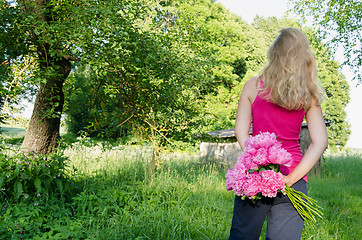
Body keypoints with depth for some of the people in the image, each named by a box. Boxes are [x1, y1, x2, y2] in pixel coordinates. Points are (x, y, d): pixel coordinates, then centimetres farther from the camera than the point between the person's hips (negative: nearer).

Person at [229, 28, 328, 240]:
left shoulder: (253, 86, 1)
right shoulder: (309, 96, 4)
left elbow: (241, 131, -3)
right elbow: (321, 141, -3)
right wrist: (291, 178, -6)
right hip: (292, 178, 1)